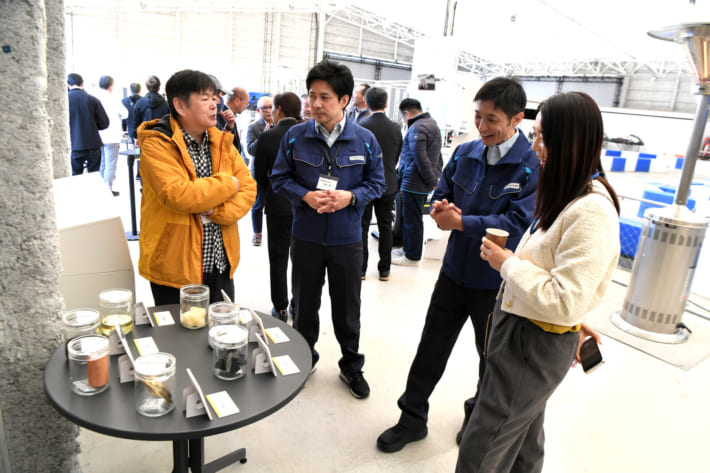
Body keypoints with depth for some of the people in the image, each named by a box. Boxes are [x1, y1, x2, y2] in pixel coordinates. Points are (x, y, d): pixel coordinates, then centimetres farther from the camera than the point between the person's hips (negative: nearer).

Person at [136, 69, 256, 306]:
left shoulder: (221, 141, 6)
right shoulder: (157, 144, -13)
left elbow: (248, 188, 0)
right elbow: (177, 195, -28)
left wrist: (218, 211, -18)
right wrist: (226, 183, -15)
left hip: (221, 265, 6)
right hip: (176, 270, -5)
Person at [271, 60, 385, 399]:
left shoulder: (365, 139, -5)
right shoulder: (295, 136, -4)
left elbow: (376, 182, 2)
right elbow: (279, 178, 2)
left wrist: (351, 197, -17)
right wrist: (305, 195, -16)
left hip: (347, 238, -1)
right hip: (305, 236, 1)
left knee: (347, 307, 12)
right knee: (304, 303, 17)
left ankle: (351, 365, 34)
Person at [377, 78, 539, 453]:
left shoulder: (533, 165, -16)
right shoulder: (465, 153, -1)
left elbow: (519, 222, -24)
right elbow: (441, 194, 7)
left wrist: (461, 222, -28)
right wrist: (441, 208, -17)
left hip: (498, 281, -3)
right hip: (455, 270, 4)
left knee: (492, 357, 19)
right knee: (431, 348, 13)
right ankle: (412, 418, 31)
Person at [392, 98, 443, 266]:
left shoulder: (417, 128, -17)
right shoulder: (432, 124, 17)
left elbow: (421, 159, -23)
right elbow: (438, 158, 21)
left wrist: (431, 180, -16)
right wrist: (435, 176, 17)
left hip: (414, 183, -10)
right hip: (423, 184, 10)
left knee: (412, 220, 0)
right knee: (409, 217, 20)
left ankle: (412, 256, 11)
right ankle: (407, 248, 33)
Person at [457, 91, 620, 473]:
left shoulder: (592, 213, -26)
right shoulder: (569, 196, 6)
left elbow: (564, 302, -28)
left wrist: (507, 263, -19)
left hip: (536, 345, -9)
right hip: (521, 328, 10)